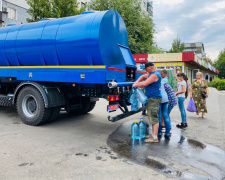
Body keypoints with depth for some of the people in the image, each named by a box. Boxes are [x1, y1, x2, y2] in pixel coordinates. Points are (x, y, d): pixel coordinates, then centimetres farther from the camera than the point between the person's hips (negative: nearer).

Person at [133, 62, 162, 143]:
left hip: (154, 99, -11)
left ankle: (155, 137, -8)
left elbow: (144, 84, -21)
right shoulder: (151, 74, 18)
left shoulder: (155, 75, -16)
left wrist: (135, 85, -5)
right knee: (152, 117, 14)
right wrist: (137, 81, 8)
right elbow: (143, 76, 28)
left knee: (154, 117, -10)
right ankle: (153, 134, 22)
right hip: (151, 98, 11)